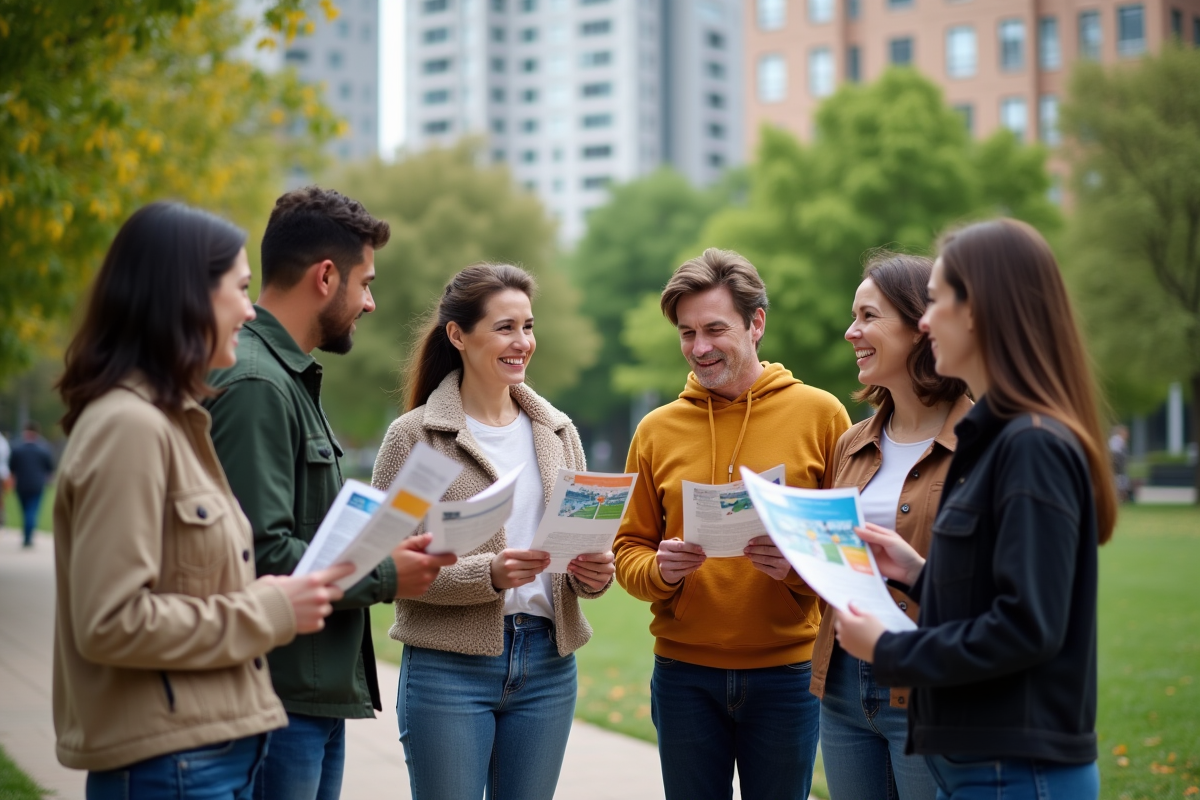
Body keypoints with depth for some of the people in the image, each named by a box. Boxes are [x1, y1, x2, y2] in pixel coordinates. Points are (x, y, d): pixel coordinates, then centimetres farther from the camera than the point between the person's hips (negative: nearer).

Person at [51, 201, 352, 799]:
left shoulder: (173, 419, 13)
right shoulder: (128, 426, -16)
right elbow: (110, 623, -21)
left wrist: (272, 597, 3)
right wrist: (268, 613, -14)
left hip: (215, 749, 9)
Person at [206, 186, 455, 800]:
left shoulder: (288, 378, 17)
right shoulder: (253, 384, -17)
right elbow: (260, 555, -24)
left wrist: (385, 551, 6)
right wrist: (383, 576, -13)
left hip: (319, 696, 10)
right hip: (279, 702, -10)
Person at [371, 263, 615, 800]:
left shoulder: (558, 433, 10)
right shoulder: (414, 435, -5)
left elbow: (584, 544, 15)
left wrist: (594, 573, -8)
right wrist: (488, 574, -23)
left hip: (548, 663, 5)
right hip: (449, 668, -4)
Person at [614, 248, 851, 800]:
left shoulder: (819, 414, 0)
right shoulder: (657, 430, 6)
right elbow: (629, 551, 8)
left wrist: (798, 563, -19)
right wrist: (661, 571, -13)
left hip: (787, 671, -1)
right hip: (684, 674, 2)